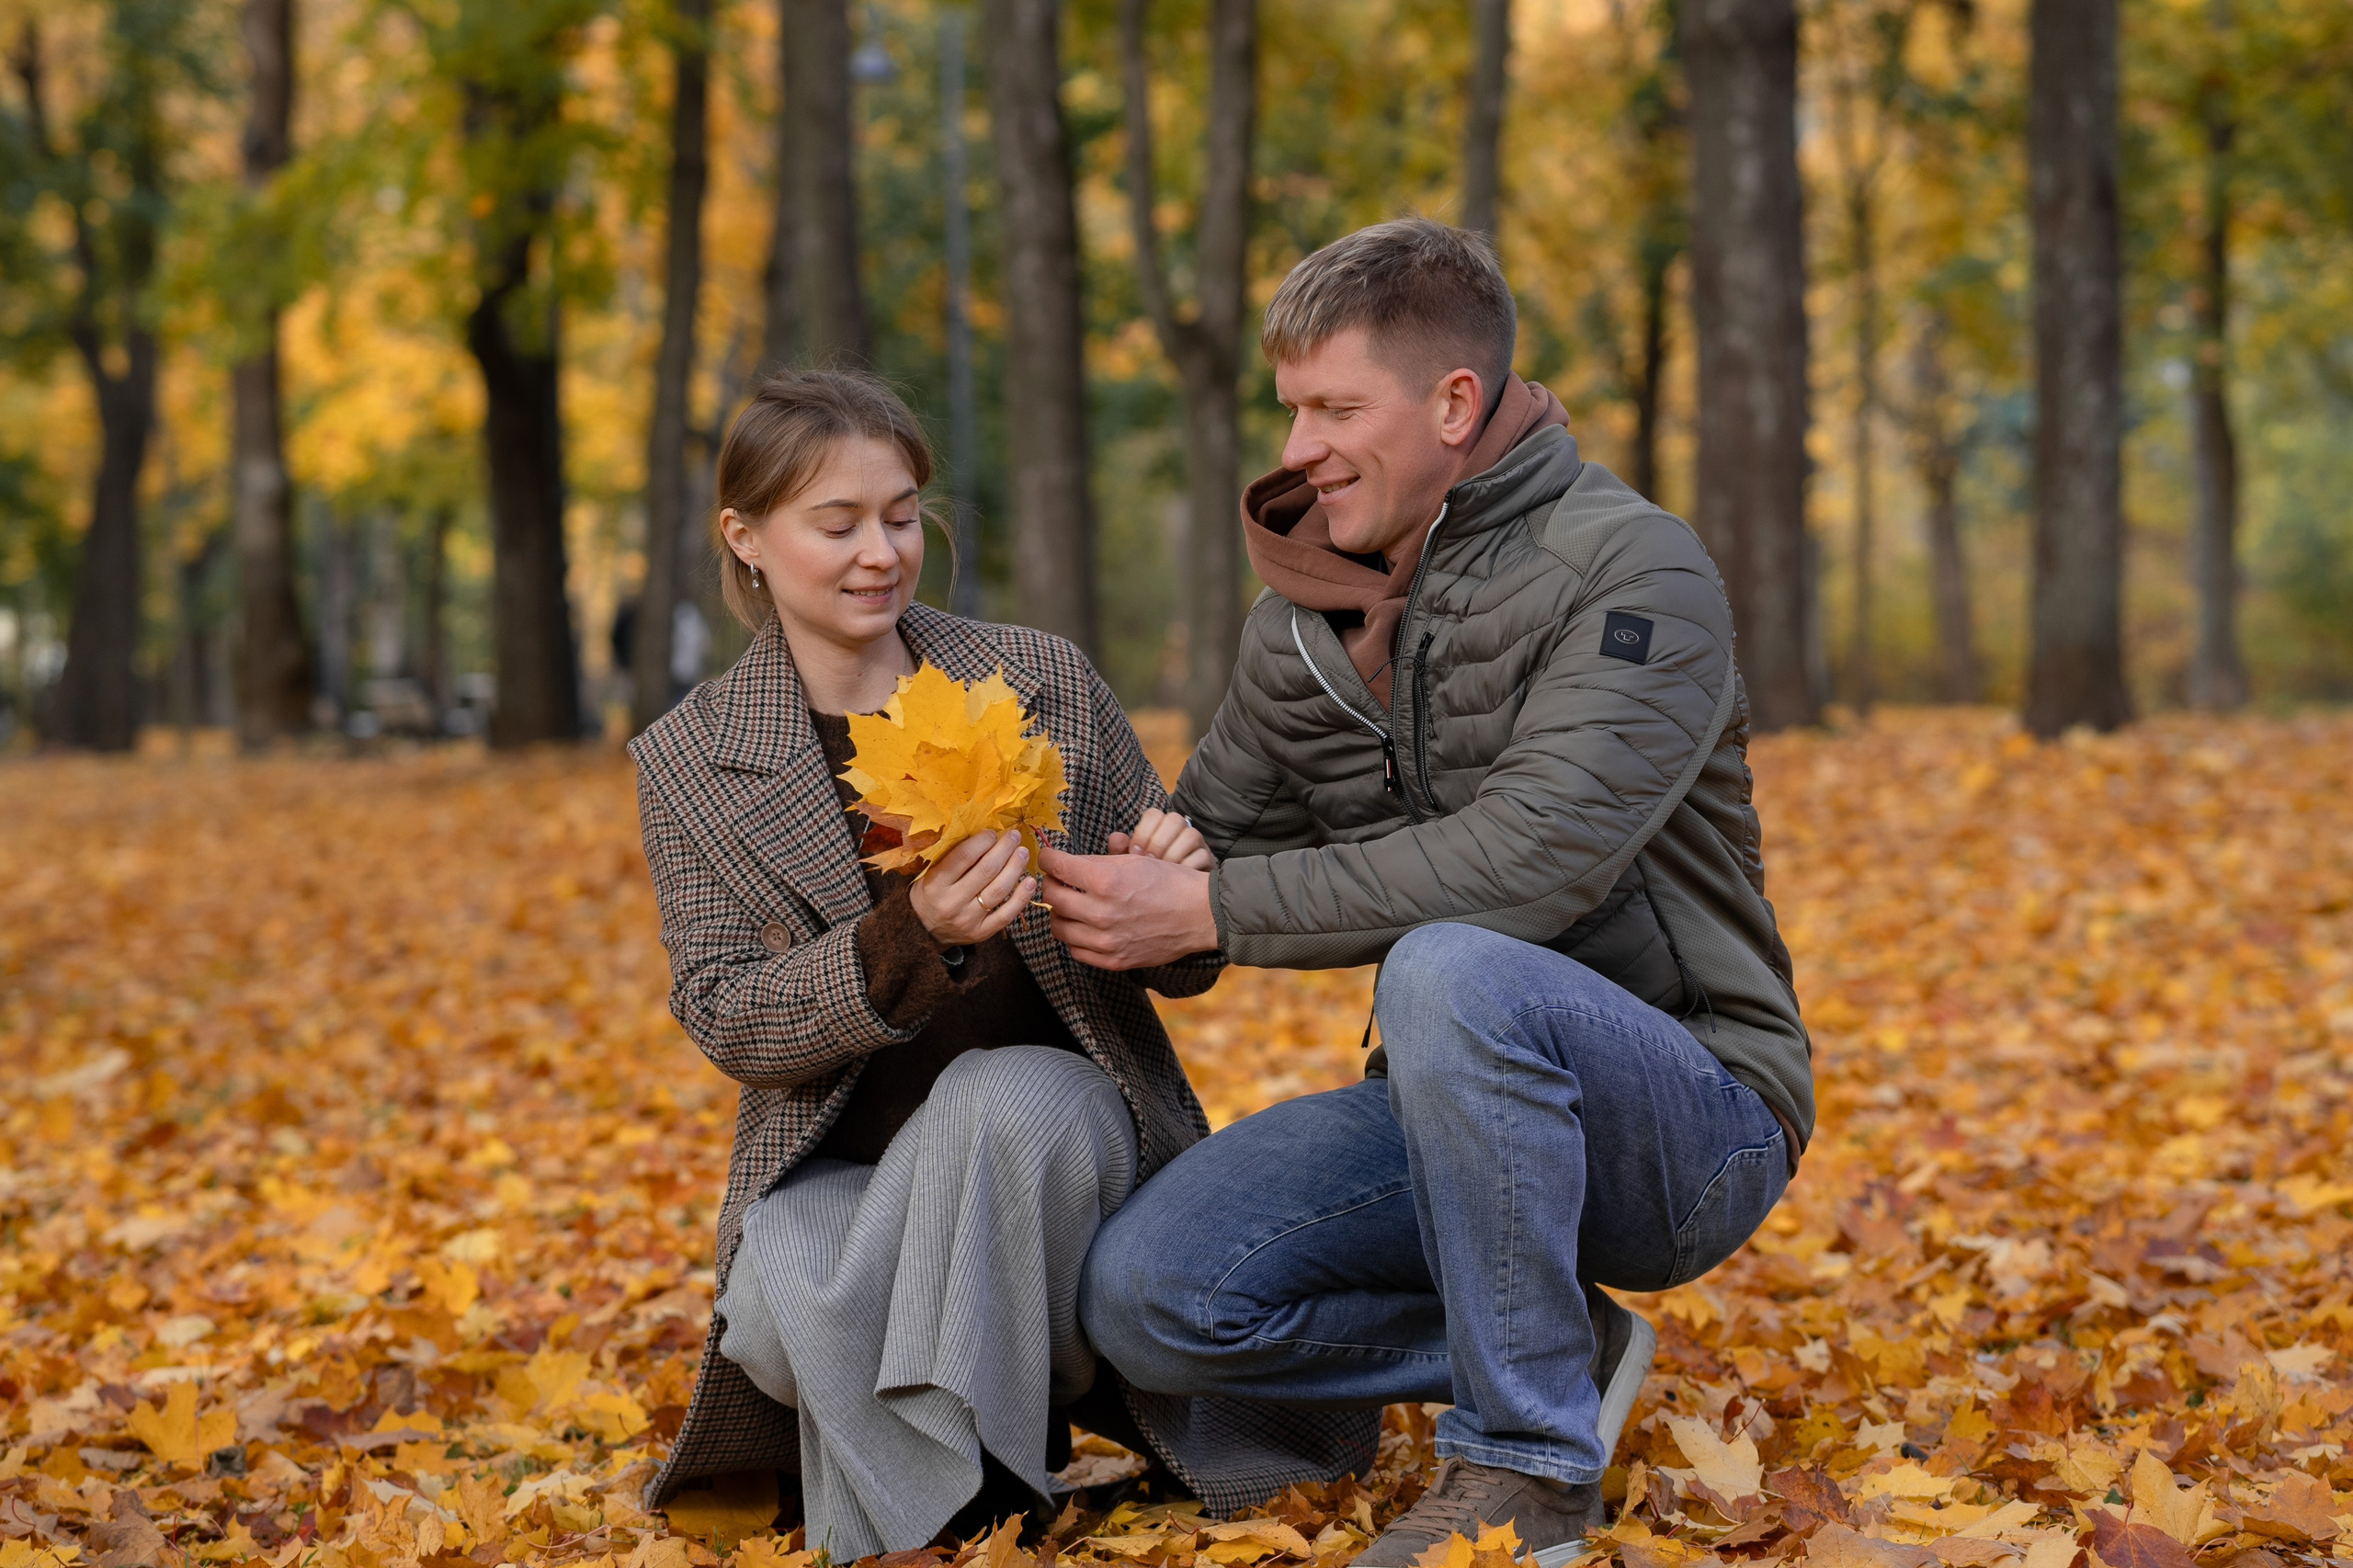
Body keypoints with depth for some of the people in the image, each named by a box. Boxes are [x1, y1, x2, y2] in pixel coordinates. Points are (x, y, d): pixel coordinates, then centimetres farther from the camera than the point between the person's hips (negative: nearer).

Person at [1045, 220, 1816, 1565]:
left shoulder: (1632, 572, -15)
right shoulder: (1305, 619, 9)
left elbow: (1527, 864, -28)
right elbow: (1208, 840, 11)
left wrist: (1208, 911, -27)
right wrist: (1034, 866, -12)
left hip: (1688, 1118, -6)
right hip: (1461, 1106, 7)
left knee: (1453, 971, -38)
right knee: (1148, 1297, -15)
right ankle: (1560, 1350, 3)